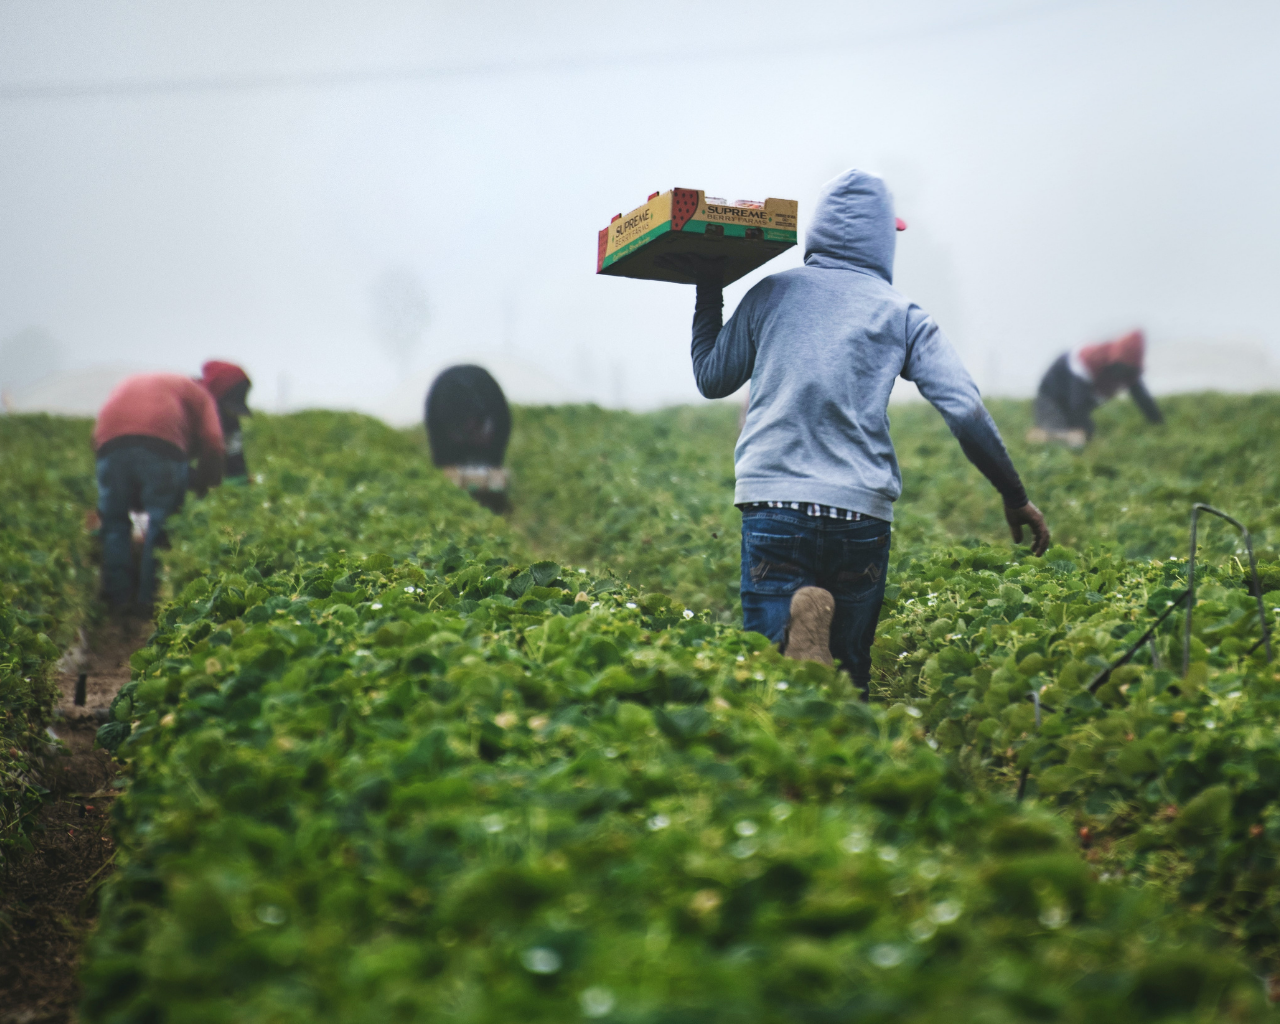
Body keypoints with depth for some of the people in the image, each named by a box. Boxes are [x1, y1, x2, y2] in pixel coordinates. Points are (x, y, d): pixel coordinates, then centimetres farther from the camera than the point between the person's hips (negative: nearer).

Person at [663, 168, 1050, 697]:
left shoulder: (771, 293, 10)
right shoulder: (901, 314, 8)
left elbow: (711, 379, 21)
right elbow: (967, 412, 1)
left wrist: (708, 291, 33)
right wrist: (1015, 498, 11)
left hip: (774, 502, 0)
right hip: (862, 513, 0)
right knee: (849, 671, 13)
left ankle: (798, 628, -33)